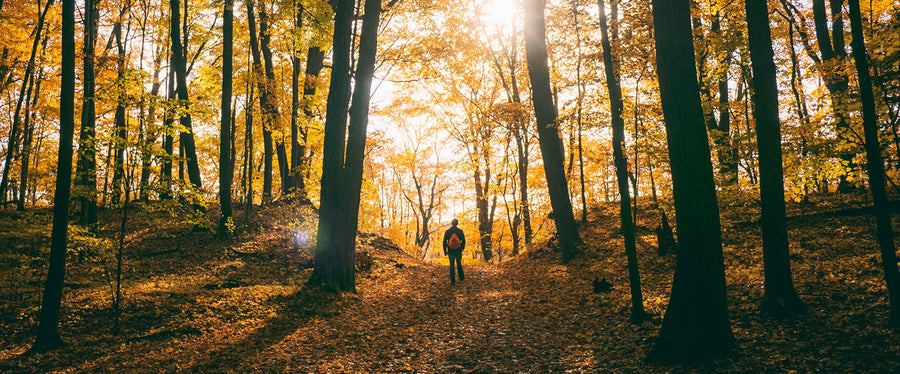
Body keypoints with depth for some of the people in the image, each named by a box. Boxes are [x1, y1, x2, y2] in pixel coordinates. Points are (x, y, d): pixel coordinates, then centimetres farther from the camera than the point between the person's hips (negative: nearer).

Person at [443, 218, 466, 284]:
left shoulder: (447, 231, -4)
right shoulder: (460, 231, -5)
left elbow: (445, 242, -2)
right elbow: (463, 241, 2)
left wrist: (445, 251, 7)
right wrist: (462, 248, 19)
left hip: (451, 251, 0)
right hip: (458, 251, 0)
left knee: (452, 265, 4)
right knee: (459, 264, 17)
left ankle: (453, 280, 0)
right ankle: (461, 278, 24)